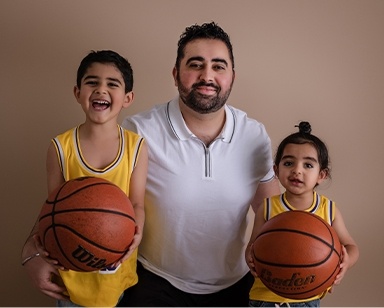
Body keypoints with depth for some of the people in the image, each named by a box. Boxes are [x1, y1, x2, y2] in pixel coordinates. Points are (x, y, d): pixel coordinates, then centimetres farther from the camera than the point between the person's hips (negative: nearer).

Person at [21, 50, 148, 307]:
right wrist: (31, 255, -14)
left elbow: (137, 204, -6)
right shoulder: (61, 148, -8)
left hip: (120, 269, 1)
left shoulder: (136, 146, -8)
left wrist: (135, 232, -27)